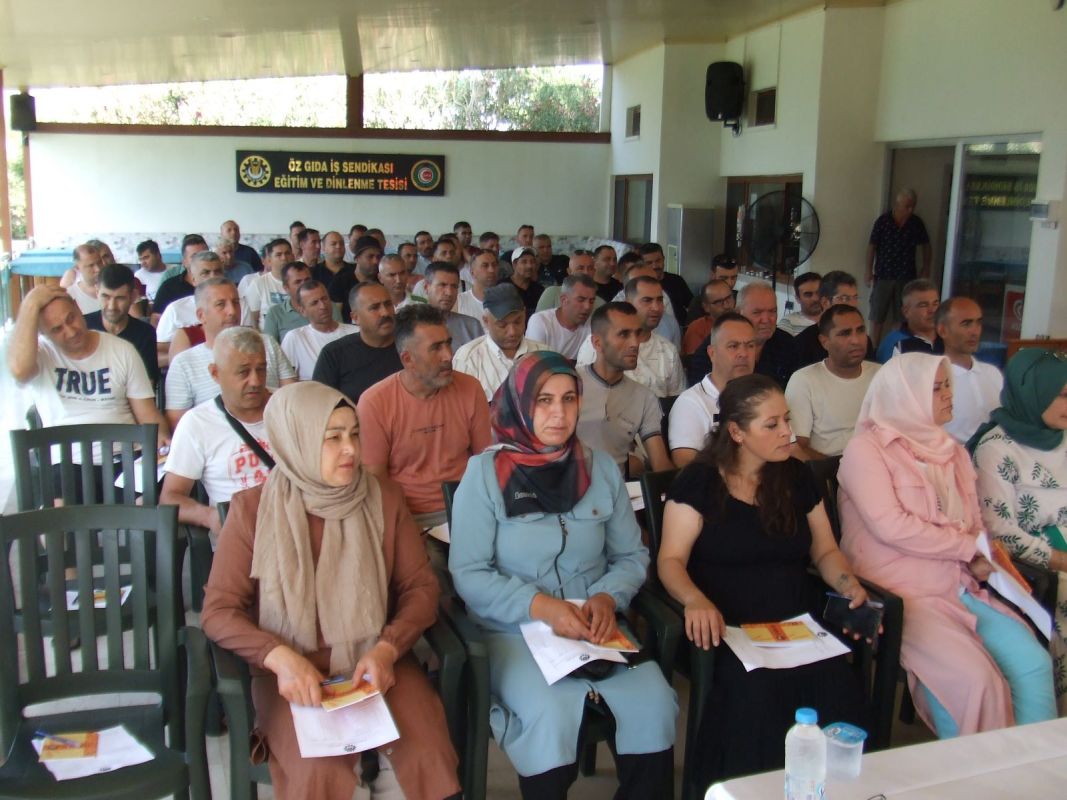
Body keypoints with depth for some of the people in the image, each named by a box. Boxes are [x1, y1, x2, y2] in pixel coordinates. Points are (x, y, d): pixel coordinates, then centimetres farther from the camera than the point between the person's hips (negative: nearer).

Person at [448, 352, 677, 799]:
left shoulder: (601, 469, 7)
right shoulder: (485, 473, -4)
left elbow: (632, 556, 10)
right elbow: (467, 573, -7)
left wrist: (609, 597, -11)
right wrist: (538, 605, -20)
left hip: (596, 627, 3)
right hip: (513, 629, -3)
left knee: (653, 705, -20)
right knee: (554, 713, -30)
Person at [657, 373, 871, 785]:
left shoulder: (796, 477, 14)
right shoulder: (699, 481, 0)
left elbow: (825, 550, 19)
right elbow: (671, 559, -4)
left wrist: (847, 582, -3)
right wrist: (695, 600, -25)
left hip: (797, 621, 4)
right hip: (727, 627, -3)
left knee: (836, 684, -26)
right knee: (758, 686, -33)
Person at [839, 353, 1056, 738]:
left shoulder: (951, 450, 17)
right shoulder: (866, 449, -5)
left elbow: (973, 522, 20)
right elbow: (890, 526, -15)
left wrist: (981, 560, -2)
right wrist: (969, 547, -10)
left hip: (960, 587, 7)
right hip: (900, 592, -7)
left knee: (1033, 663, -11)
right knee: (973, 678, -23)